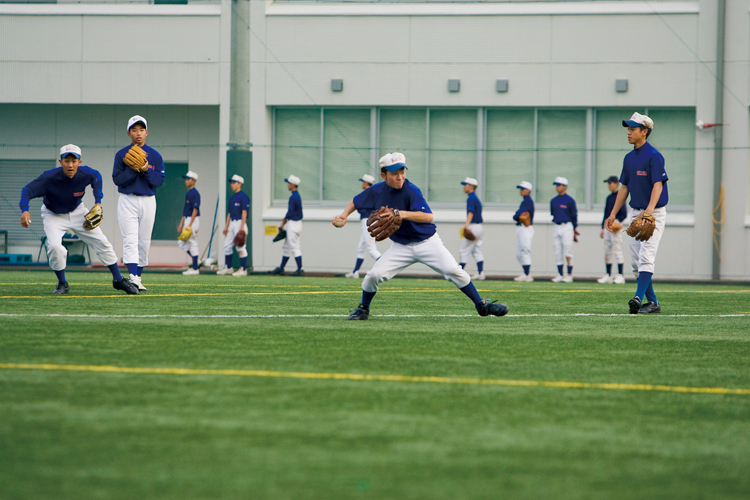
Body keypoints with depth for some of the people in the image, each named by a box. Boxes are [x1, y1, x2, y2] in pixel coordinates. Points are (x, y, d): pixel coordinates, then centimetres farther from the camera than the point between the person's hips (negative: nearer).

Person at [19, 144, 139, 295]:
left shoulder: (86, 174, -24)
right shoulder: (50, 178, -33)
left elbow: (96, 177, 1)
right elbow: (27, 191, -32)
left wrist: (98, 202, -5)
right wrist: (25, 211, -51)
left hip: (77, 212, 3)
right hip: (53, 215, -3)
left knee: (101, 242, 0)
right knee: (54, 246, -26)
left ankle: (118, 279, 16)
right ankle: (62, 283, -2)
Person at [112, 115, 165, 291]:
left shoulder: (155, 156, 6)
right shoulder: (121, 155, 3)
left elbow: (160, 180, 0)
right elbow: (117, 179, -5)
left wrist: (146, 170, -15)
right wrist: (133, 169, -17)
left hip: (148, 201, 2)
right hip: (127, 202, -2)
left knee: (144, 242, 4)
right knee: (130, 240, -15)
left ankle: (138, 277, 16)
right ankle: (133, 278, -26)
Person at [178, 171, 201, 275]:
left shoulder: (194, 193, -13)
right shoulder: (188, 193, 17)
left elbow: (195, 210, -19)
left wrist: (190, 225, -23)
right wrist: (181, 223, 19)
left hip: (193, 220, -10)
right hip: (187, 220, 10)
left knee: (193, 243, -7)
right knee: (181, 242, 10)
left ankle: (195, 269, -3)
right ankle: (195, 261, 17)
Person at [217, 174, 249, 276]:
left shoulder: (243, 197, -11)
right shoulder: (232, 198, 17)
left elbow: (244, 212, -16)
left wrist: (242, 227, -21)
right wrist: (226, 226, 17)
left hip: (240, 222, -9)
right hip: (232, 223, 9)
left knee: (240, 247, -7)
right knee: (227, 245, 10)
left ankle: (243, 269, -4)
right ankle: (228, 268, 17)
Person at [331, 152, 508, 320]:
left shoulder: (411, 191, -21)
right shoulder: (377, 191, -7)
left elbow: (428, 217, -35)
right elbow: (355, 202, 13)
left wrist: (403, 214, -48)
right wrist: (343, 216, -6)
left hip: (427, 242, -3)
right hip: (401, 247, 3)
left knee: (454, 271, -15)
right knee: (374, 275, -12)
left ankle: (481, 305, -2)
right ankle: (363, 309, 14)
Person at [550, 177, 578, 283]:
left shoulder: (570, 201, -4)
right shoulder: (553, 201, 11)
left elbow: (574, 216, -1)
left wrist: (574, 231, -2)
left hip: (567, 227, -6)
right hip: (556, 228, 6)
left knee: (568, 252, -6)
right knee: (557, 252, 5)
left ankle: (569, 275, -1)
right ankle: (560, 275, 10)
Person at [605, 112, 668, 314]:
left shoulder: (653, 156, -14)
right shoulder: (629, 158, 12)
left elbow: (658, 185, -23)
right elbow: (624, 187, 18)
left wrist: (650, 209, -38)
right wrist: (613, 214, 14)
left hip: (654, 214, -9)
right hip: (636, 213, 9)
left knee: (646, 257, -19)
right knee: (636, 261, 6)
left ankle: (639, 298, -29)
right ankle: (652, 302, 11)